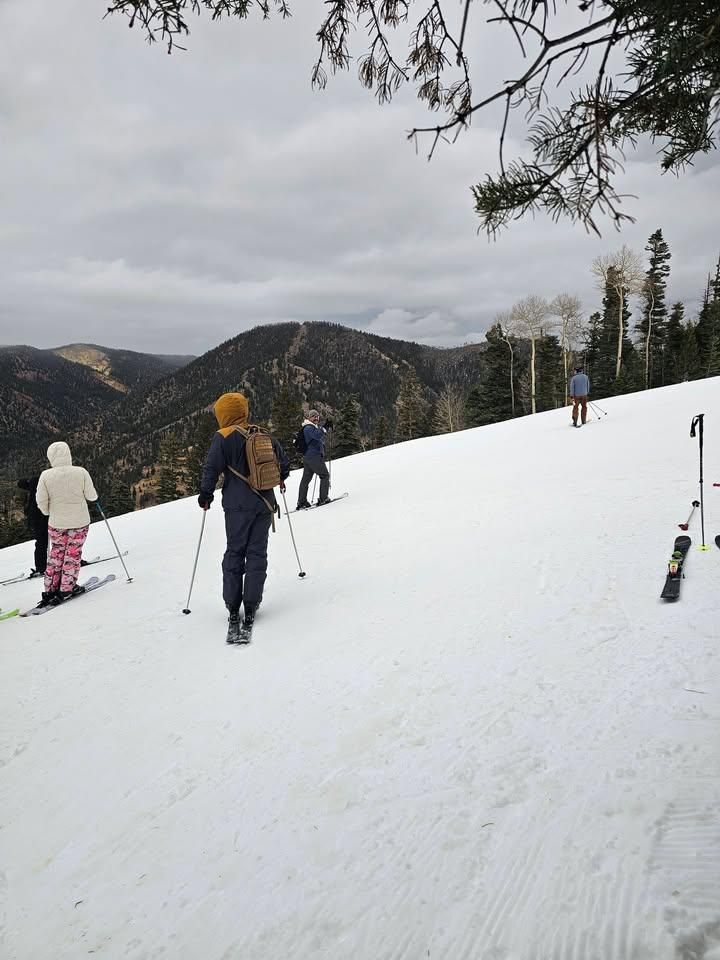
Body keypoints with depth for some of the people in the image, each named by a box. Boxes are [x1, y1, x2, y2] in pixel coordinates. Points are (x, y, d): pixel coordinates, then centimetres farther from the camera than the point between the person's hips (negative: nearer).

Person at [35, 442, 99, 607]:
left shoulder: (46, 476, -13)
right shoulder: (81, 472, -15)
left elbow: (41, 501, -7)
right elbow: (91, 496, -8)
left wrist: (48, 512, 13)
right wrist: (94, 494, 15)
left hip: (56, 522, 1)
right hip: (79, 522, -1)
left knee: (56, 554, 17)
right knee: (73, 554, 12)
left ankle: (50, 590, 18)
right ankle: (67, 589, 14)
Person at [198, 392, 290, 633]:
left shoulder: (223, 437, -6)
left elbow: (211, 469, -9)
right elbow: (283, 461, 17)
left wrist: (205, 495, 3)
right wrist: (281, 478, 36)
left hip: (238, 505, -3)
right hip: (265, 503, 3)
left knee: (234, 553, 7)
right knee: (257, 553, 7)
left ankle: (232, 606, 7)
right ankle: (251, 606, 4)